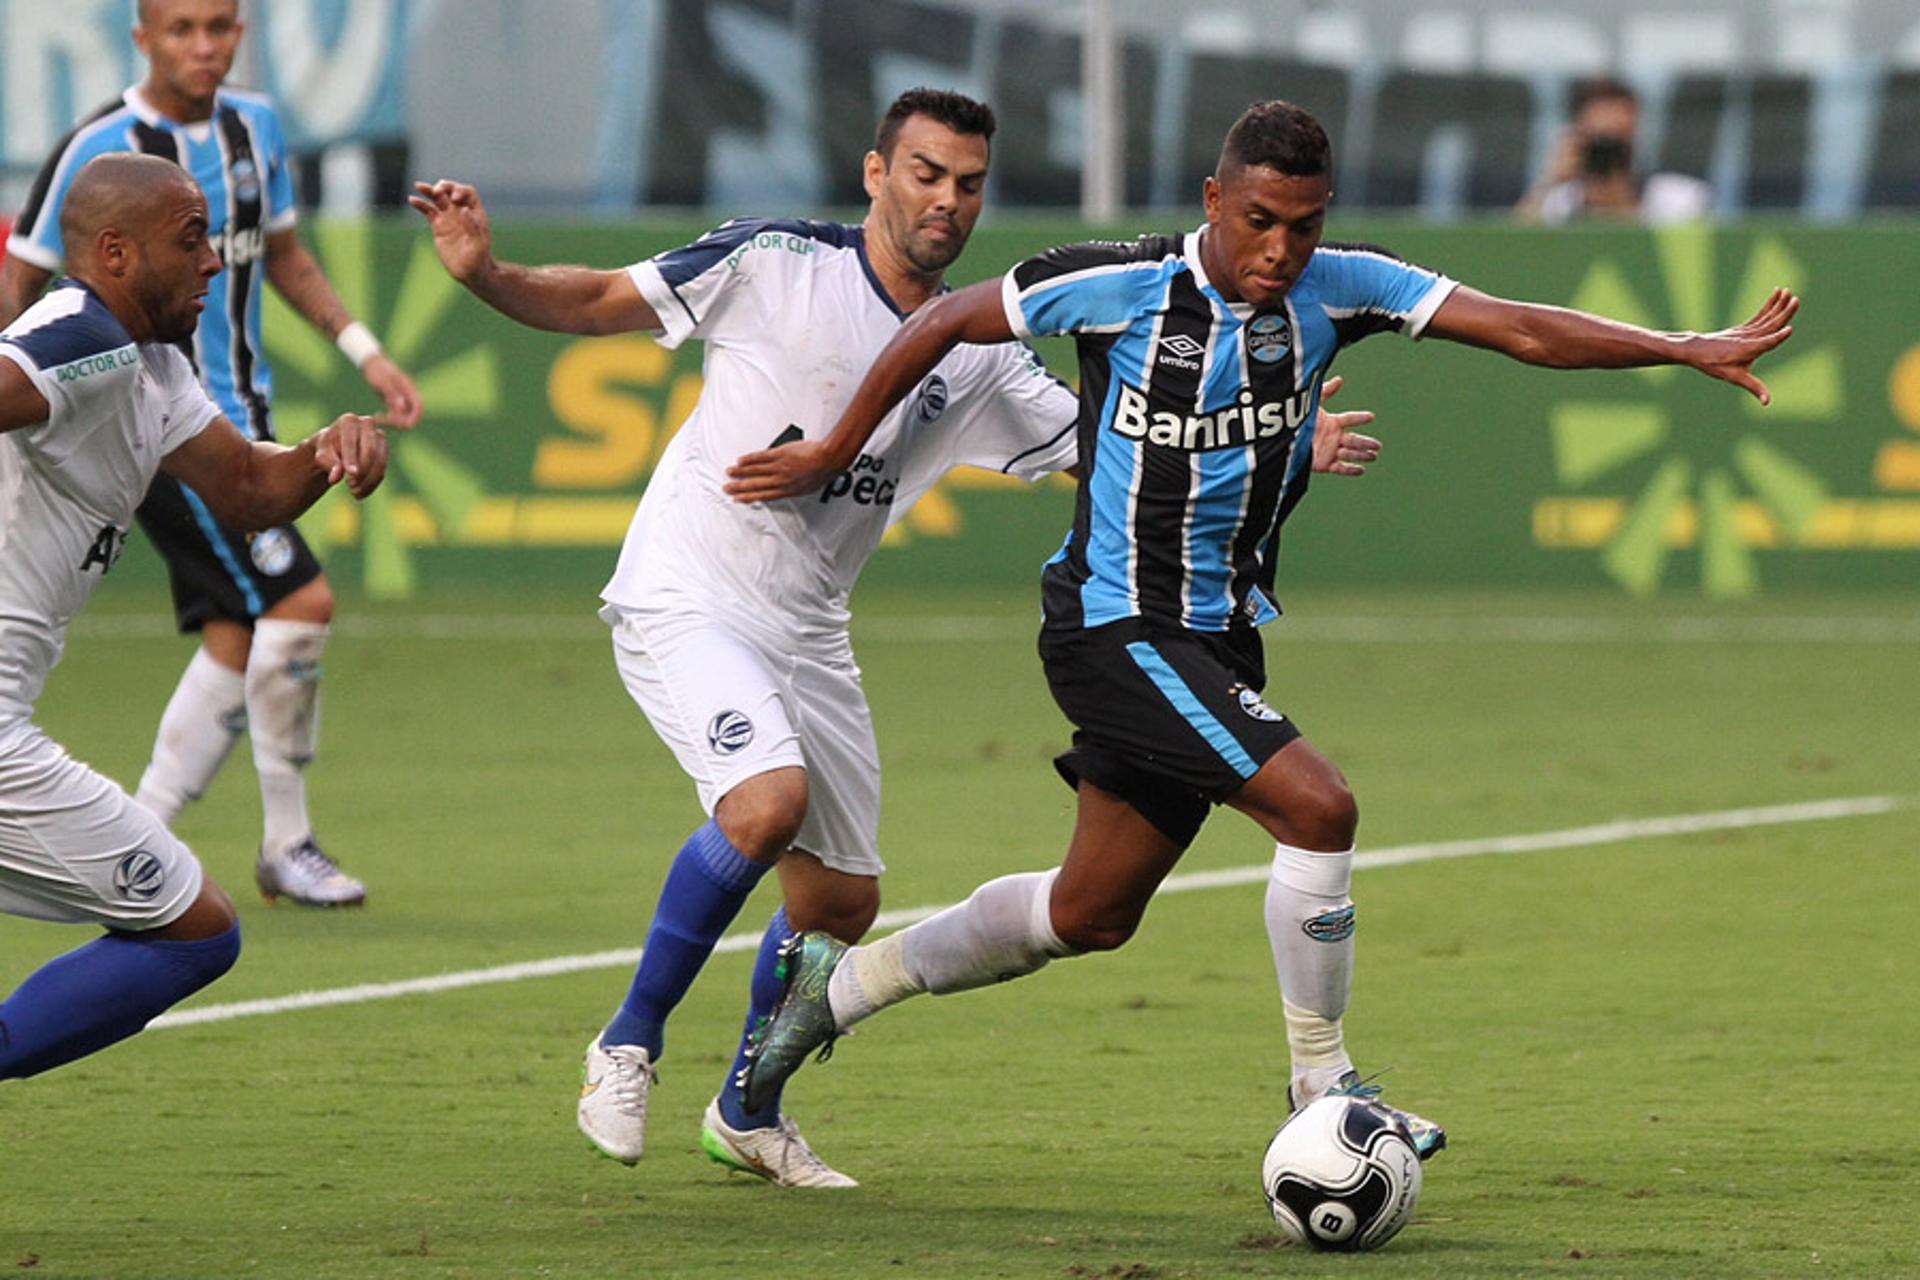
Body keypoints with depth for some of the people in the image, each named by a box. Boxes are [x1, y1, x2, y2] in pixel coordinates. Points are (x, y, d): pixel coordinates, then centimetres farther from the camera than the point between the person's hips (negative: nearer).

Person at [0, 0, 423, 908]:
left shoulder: (255, 127, 8)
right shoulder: (99, 151, -13)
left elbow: (283, 256, 22)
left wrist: (366, 353, 15)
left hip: (240, 416, 7)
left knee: (238, 641, 4)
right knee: (300, 601, -16)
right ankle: (286, 843, -5)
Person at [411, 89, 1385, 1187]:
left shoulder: (977, 354, 5)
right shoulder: (772, 263, -9)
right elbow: (598, 303, -5)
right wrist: (484, 274, -23)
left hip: (809, 635, 6)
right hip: (686, 599, -6)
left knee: (843, 899, 9)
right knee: (769, 801, -29)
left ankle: (749, 1113, 33)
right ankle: (628, 1046, -11)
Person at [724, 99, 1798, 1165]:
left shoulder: (1336, 288, -4)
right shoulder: (1120, 287, -16)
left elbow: (1521, 329, -11)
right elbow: (945, 324, -3)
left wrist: (1689, 349, -22)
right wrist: (833, 456, 3)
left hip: (1218, 637, 7)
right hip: (1115, 625, -7)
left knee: (1090, 914, 16)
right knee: (1317, 805, -21)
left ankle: (843, 981, 35)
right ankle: (1322, 1083, -8)